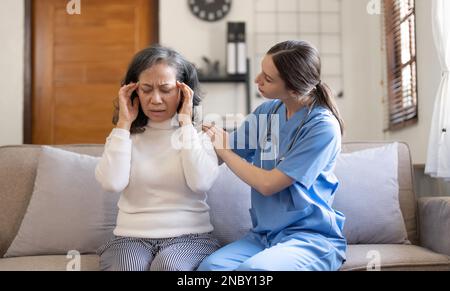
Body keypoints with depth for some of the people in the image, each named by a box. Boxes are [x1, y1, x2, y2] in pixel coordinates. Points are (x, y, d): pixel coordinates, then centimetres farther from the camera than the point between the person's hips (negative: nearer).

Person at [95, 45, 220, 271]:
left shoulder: (200, 134, 5)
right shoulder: (126, 134, 9)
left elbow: (201, 182, -15)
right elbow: (112, 183, -10)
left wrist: (186, 123, -9)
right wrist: (124, 123, -4)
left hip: (190, 236, 0)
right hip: (132, 237, 1)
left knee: (168, 265, -32)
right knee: (127, 267, -31)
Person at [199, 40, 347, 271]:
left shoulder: (323, 126, -14)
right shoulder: (267, 111, 5)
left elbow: (268, 184, -14)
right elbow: (222, 156, 11)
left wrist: (222, 147, -5)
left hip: (312, 236, -4)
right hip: (263, 234, 4)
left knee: (252, 269, -33)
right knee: (209, 267, -25)